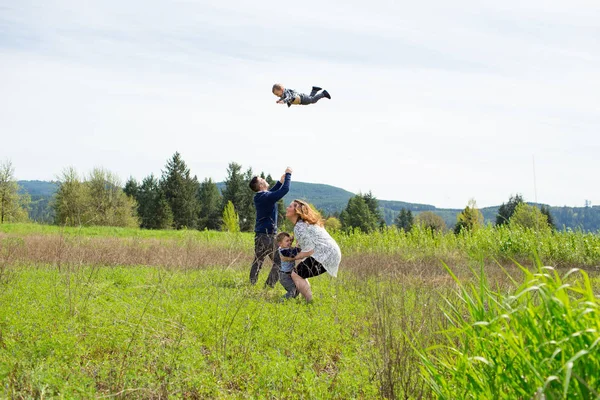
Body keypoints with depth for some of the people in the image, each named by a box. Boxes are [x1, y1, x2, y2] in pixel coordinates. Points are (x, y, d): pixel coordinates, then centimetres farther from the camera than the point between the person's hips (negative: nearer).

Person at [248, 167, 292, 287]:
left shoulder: (259, 197, 10)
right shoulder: (267, 197, -17)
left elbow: (271, 192, 29)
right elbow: (285, 190, -19)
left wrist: (280, 182, 20)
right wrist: (288, 175, -7)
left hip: (259, 234, 9)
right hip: (268, 235, -9)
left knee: (258, 261, 15)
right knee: (279, 261, -4)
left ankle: (251, 284, 15)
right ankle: (269, 285, -7)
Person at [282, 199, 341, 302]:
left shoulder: (299, 227, -15)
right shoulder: (306, 222, 18)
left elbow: (309, 251, -17)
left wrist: (292, 258, -7)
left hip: (325, 255, -11)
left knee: (296, 274, -10)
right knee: (300, 273, 20)